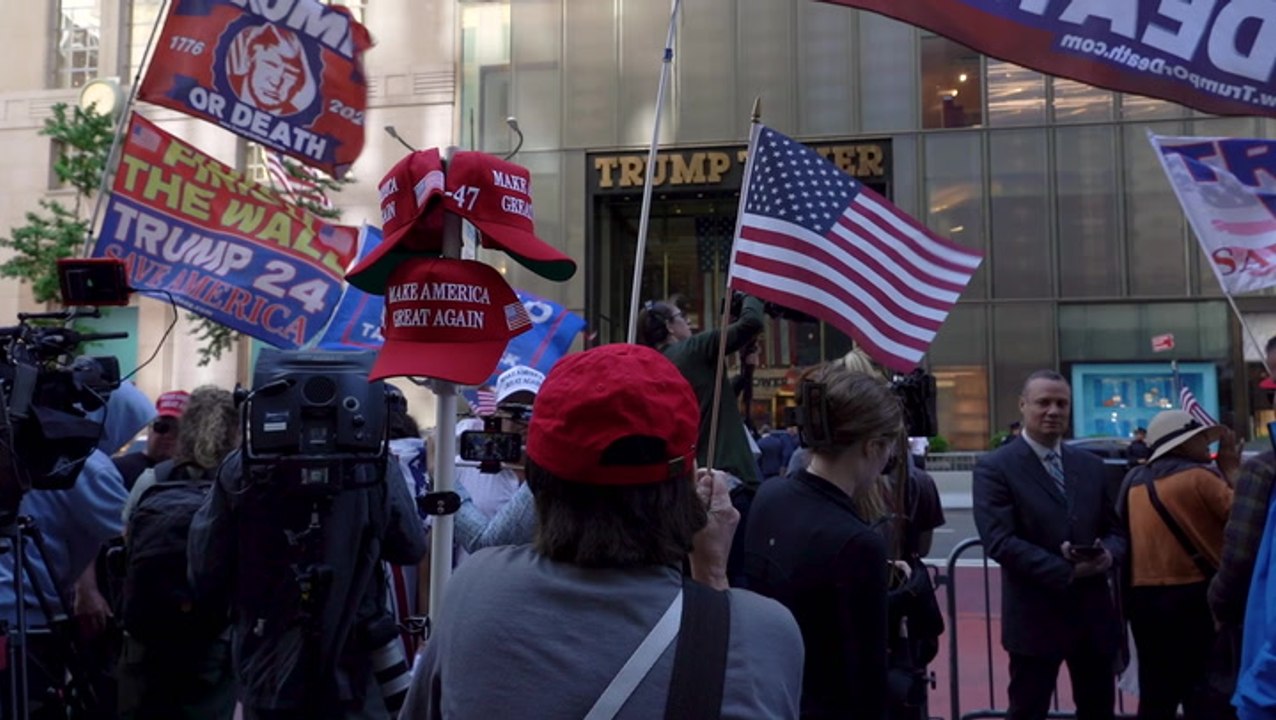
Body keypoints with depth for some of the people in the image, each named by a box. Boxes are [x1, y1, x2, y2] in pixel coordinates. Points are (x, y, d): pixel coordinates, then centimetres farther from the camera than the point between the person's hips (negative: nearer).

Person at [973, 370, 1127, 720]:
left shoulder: (1091, 465, 11)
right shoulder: (995, 467, -9)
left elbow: (1115, 529, 12)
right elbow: (1000, 541, -18)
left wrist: (1108, 554, -11)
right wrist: (1066, 572, -21)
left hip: (1095, 613, 6)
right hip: (1035, 616, -6)